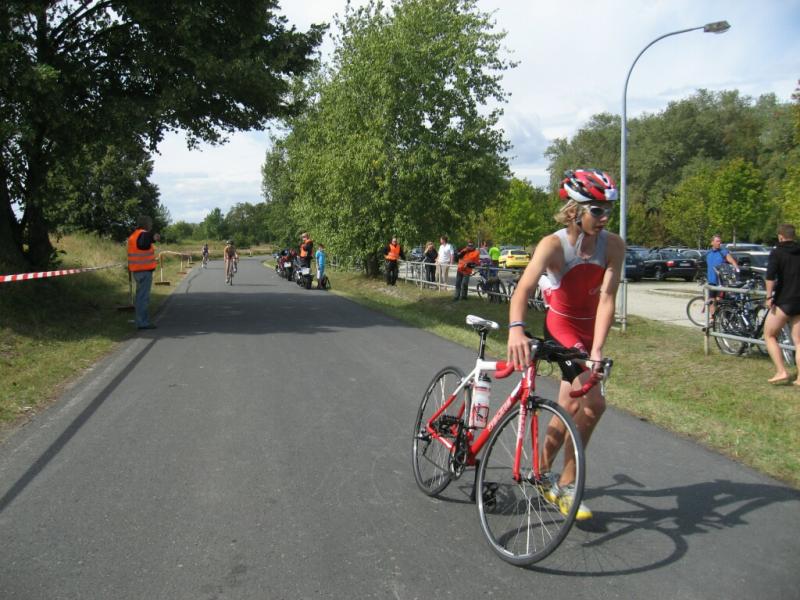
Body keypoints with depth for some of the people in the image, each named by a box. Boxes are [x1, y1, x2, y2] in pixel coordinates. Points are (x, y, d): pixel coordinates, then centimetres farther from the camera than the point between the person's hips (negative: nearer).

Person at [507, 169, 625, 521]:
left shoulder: (613, 245, -17)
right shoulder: (553, 245, -26)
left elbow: (607, 299, -23)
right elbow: (524, 289, -41)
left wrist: (597, 349, -34)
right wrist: (516, 329, -60)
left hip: (590, 329, 5)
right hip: (561, 328, -5)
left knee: (571, 407, 13)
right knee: (593, 404, -19)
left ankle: (543, 473, 33)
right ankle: (566, 485, -1)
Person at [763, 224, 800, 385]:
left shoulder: (777, 253, -7)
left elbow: (770, 276, -21)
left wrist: (769, 296, -15)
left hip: (784, 302, -5)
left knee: (769, 336, 9)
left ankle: (781, 372, 0)